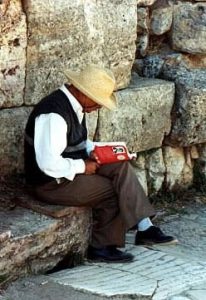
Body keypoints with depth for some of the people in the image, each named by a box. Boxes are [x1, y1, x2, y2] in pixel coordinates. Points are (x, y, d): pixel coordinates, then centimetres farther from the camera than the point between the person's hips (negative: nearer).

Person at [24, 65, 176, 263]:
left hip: (73, 169, 9)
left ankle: (144, 227, -9)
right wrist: (82, 166, -19)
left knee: (121, 167, -6)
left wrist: (93, 151, 2)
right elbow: (49, 163, -31)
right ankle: (102, 247, 3)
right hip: (52, 183, -9)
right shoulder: (55, 114, -26)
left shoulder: (74, 105, 4)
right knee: (112, 190, -13)